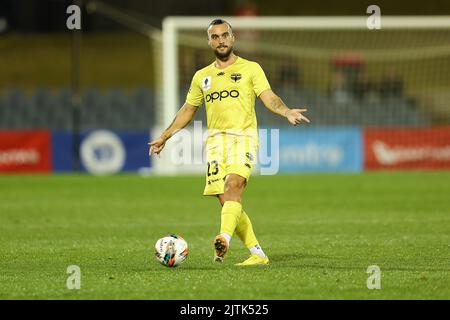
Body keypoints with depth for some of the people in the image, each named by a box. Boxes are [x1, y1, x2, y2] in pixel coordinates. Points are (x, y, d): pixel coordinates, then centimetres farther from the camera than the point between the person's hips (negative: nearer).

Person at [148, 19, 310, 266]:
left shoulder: (250, 69, 6)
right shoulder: (202, 76, 19)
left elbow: (269, 97, -4)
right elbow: (187, 110, 27)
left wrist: (286, 112, -24)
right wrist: (165, 137, 25)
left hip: (243, 136, -4)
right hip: (215, 141, 4)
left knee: (233, 185, -28)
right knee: (226, 201, -4)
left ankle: (225, 239, -44)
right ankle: (257, 254, 2)